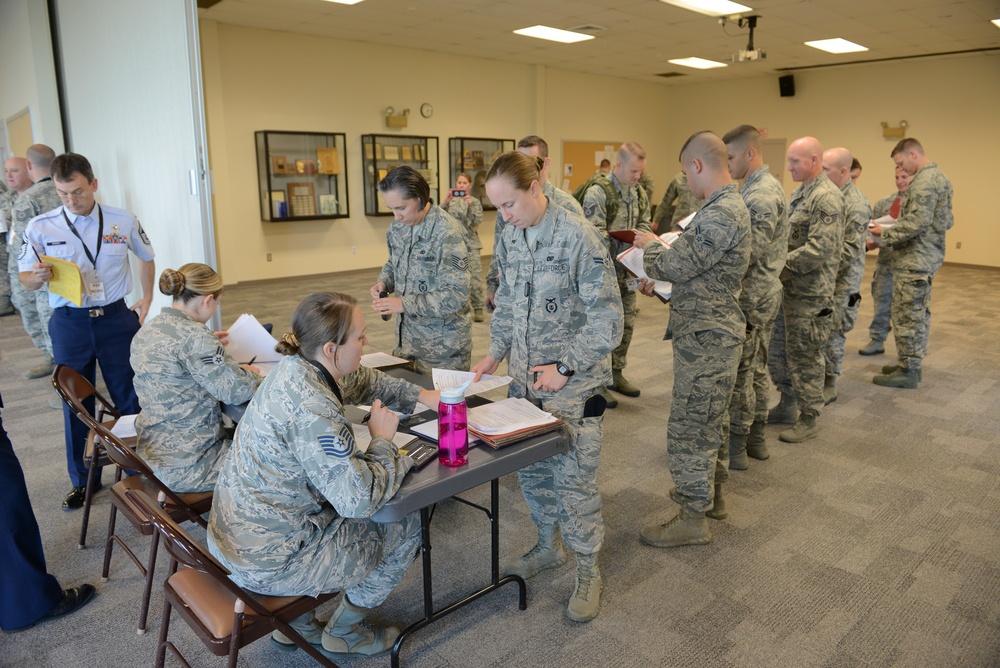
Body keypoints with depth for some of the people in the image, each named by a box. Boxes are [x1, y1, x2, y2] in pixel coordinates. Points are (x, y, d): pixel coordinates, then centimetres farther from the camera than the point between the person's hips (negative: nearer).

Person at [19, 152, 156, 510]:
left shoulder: (123, 221, -2)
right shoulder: (40, 227, -4)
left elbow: (146, 257, 15)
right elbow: (25, 280, 0)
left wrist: (147, 298, 7)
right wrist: (38, 276, -23)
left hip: (115, 318, 0)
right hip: (69, 323, 0)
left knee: (129, 398, 7)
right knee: (75, 403, 9)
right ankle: (81, 479, 26)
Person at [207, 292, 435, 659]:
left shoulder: (293, 368, -4)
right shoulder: (313, 410, -31)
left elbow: (361, 381, 15)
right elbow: (359, 499, -30)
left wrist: (423, 396, 12)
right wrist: (382, 439, -16)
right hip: (267, 563, -8)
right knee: (405, 526, 5)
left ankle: (293, 619, 31)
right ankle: (344, 630, 26)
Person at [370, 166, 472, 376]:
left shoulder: (447, 233, -22)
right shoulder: (399, 225, 1)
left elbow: (456, 295, -24)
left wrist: (404, 304, -25)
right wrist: (384, 282, -4)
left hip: (443, 339, -7)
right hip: (407, 332, 7)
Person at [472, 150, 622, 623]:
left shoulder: (578, 237, -16)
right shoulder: (509, 239, 4)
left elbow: (606, 317, -16)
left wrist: (565, 368, -17)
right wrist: (496, 353, 2)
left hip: (572, 385, -6)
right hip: (524, 379, 6)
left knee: (574, 477, 2)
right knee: (530, 468, 15)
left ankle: (588, 569, 24)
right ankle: (549, 545, 39)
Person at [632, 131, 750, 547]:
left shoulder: (723, 212, -22)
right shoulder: (726, 206, 13)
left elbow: (679, 264, -21)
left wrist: (650, 245, -3)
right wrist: (660, 280, 11)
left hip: (705, 337, -11)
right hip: (714, 331, 11)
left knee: (689, 427, -1)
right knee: (711, 418, 21)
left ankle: (693, 519, 11)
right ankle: (711, 492, 37)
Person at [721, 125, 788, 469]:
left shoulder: (760, 195, -19)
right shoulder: (767, 186, 13)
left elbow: (749, 253, -25)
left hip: (750, 296, -10)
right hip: (765, 291, 10)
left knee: (739, 371, -1)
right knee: (756, 367, 16)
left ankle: (736, 446, 9)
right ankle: (756, 437, 27)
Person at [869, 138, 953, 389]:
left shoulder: (924, 181, -17)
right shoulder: (939, 177, 15)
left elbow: (916, 223, -24)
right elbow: (947, 222, 19)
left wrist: (885, 233, -12)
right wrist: (895, 228, 13)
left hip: (914, 260, -11)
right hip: (927, 257, 11)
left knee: (906, 316, -3)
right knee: (918, 314, 17)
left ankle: (908, 371, 4)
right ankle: (912, 364, 27)